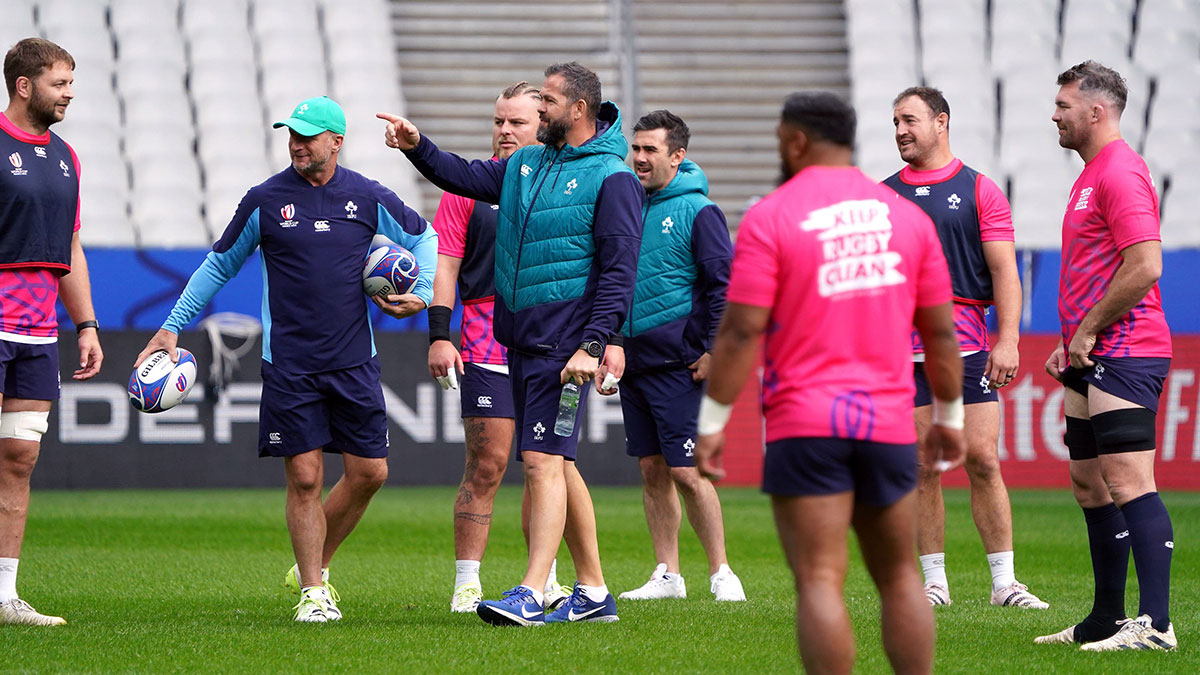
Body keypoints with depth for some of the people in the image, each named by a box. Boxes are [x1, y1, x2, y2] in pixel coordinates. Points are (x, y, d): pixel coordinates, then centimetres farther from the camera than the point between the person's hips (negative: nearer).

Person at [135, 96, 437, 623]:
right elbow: (219, 264, 10)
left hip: (354, 362, 2)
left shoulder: (369, 198, 2)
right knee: (304, 478, -6)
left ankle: (312, 567, 22)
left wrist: (422, 296, 4)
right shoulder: (264, 200, -1)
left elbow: (423, 237, 19)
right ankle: (313, 592, 3)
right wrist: (173, 326, 7)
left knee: (369, 473, 2)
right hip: (289, 366, -2)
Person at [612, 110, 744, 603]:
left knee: (686, 471, -8)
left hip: (678, 364, -7)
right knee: (652, 471, 8)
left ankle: (721, 573, 0)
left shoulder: (697, 211, -7)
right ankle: (667, 575, 13)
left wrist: (714, 349, -14)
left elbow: (723, 283, -10)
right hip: (632, 360, 7)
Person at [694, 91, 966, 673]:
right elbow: (941, 330, 11)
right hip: (888, 424, 4)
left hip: (804, 427, -4)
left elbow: (741, 330, -10)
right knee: (899, 577, 15)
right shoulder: (908, 217, 8)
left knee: (820, 581, -6)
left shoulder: (769, 219, -4)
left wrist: (712, 423, -4)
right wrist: (949, 417, 21)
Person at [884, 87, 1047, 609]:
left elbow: (1004, 271, 0)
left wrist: (1007, 340, -10)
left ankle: (1004, 582, -2)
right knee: (923, 467, 2)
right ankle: (934, 581, 7)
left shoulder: (979, 190, 4)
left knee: (982, 459, -6)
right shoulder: (884, 195, 11)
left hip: (967, 346, -2)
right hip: (904, 350, 2)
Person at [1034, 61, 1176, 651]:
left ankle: (1155, 623, -17)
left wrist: (1088, 330, -15)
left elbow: (1144, 267, -23)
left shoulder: (1121, 172, -13)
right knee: (1090, 487, 12)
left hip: (1124, 354, -11)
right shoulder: (1092, 175, 20)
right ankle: (1105, 619, 18)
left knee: (1129, 484, -14)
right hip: (1093, 359, 11)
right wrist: (1072, 343, 19)